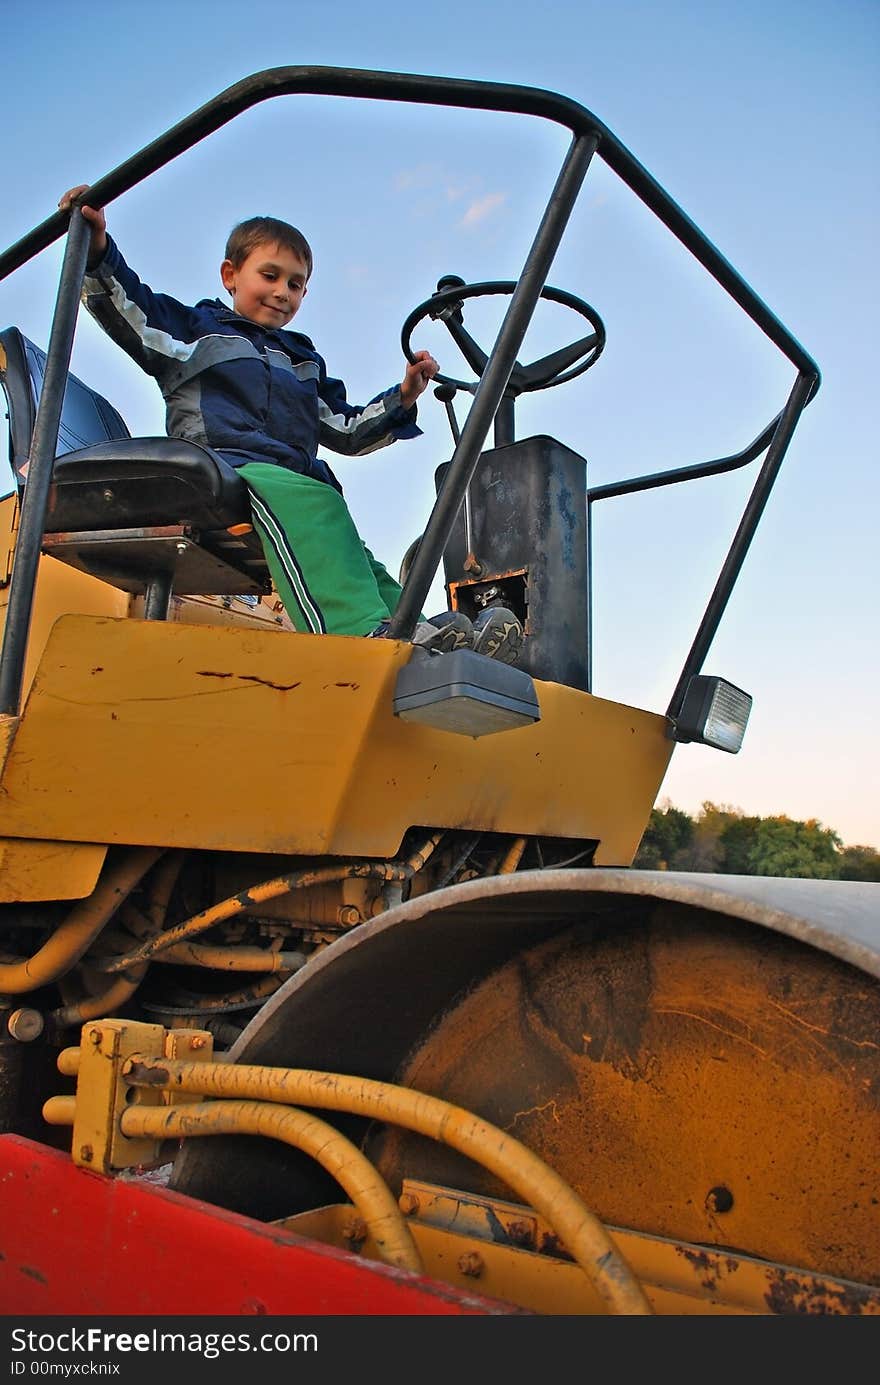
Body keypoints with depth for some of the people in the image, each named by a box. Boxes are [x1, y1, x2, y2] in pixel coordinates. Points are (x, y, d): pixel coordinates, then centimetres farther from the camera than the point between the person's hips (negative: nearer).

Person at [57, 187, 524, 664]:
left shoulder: (305, 362, 36)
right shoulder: (195, 327, 21)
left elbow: (347, 431, 34)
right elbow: (128, 312, 5)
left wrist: (400, 399, 22)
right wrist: (98, 250, -12)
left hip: (298, 483, 8)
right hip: (221, 472, -8)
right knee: (306, 500, -37)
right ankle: (362, 632, -54)